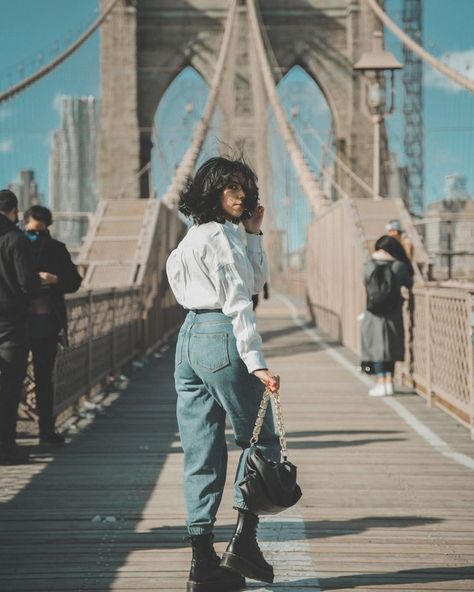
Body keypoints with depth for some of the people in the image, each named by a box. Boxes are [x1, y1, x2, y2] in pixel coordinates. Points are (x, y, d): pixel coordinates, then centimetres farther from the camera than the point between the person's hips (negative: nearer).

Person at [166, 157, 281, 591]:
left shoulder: (197, 236, 20)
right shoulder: (220, 235, -9)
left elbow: (255, 282, 20)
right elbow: (237, 302, -16)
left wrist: (254, 233, 14)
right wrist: (257, 364, -19)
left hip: (191, 337, 9)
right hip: (221, 336, -9)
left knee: (202, 453, 6)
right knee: (260, 439, 5)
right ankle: (243, 541, 2)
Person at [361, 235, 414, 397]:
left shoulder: (369, 266, -7)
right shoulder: (399, 267, -8)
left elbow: (367, 284, 6)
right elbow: (409, 283, 5)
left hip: (373, 315, 0)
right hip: (393, 315, 0)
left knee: (376, 347, 8)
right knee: (391, 347, 14)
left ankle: (381, 383, 3)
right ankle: (389, 382, 14)